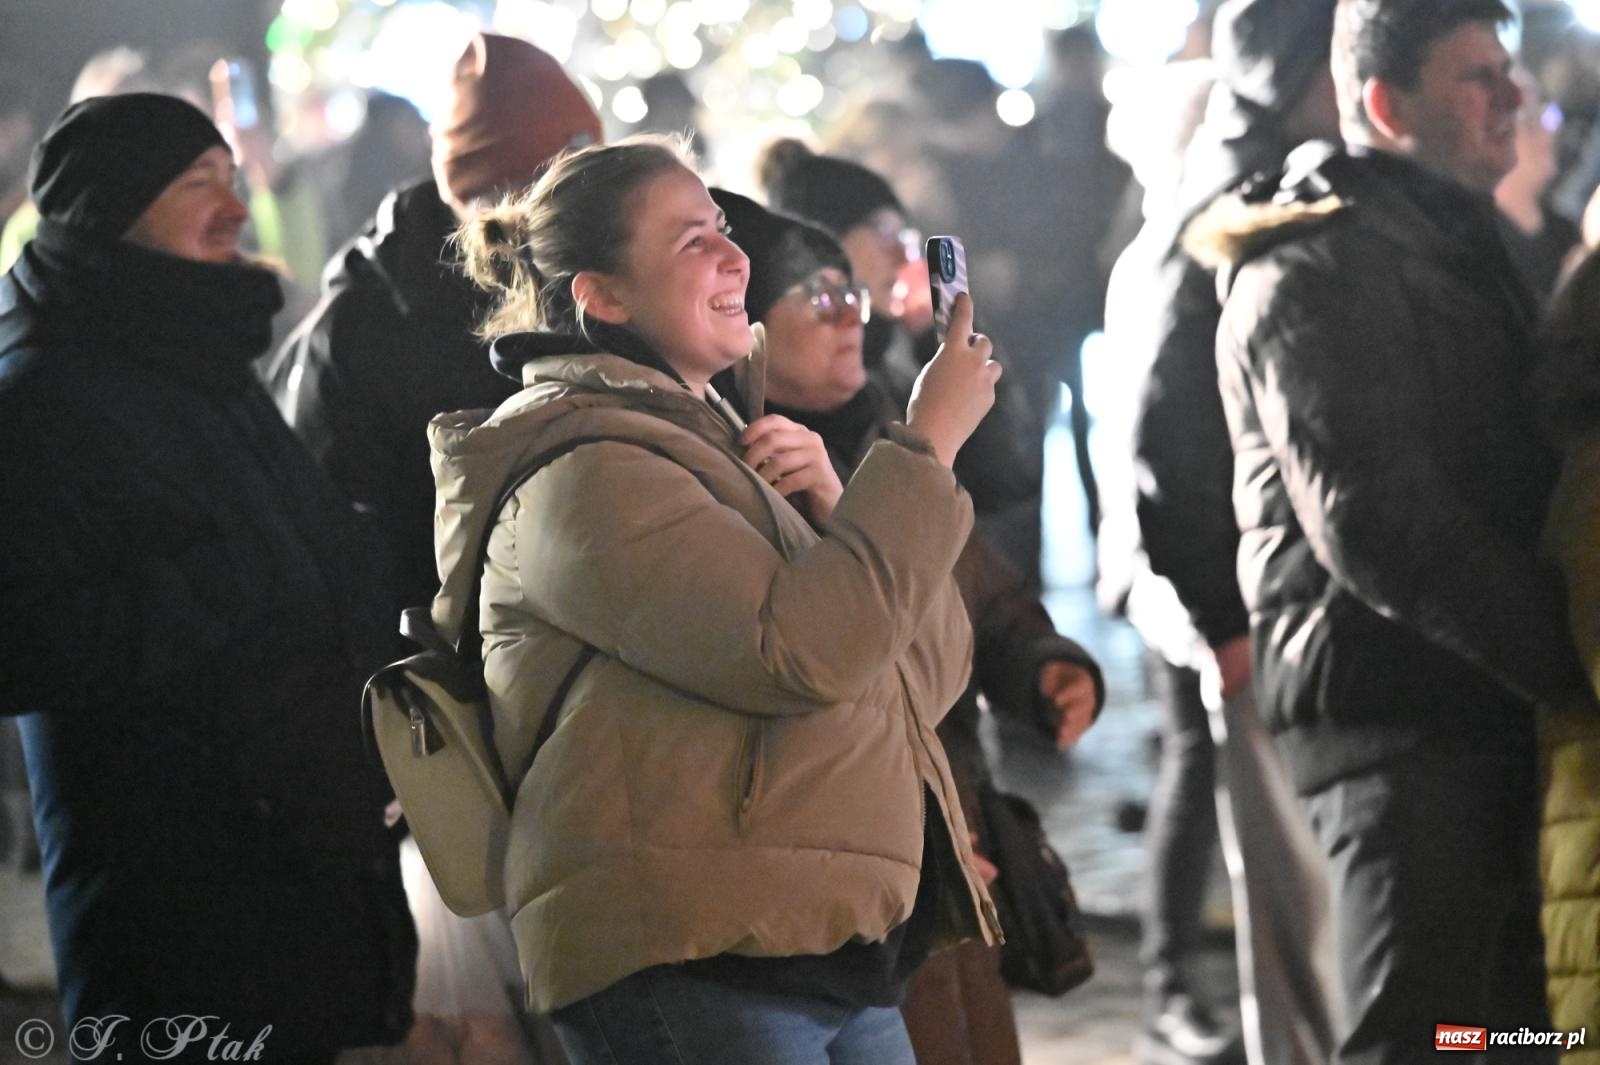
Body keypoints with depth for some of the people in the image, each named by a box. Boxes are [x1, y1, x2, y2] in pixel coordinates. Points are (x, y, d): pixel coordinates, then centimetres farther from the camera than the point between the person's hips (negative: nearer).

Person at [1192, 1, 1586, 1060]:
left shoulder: (1458, 241, 20)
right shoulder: (1316, 271, -12)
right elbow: (1373, 519, -21)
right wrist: (1570, 653, -21)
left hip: (1486, 702, 9)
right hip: (1396, 706, -9)